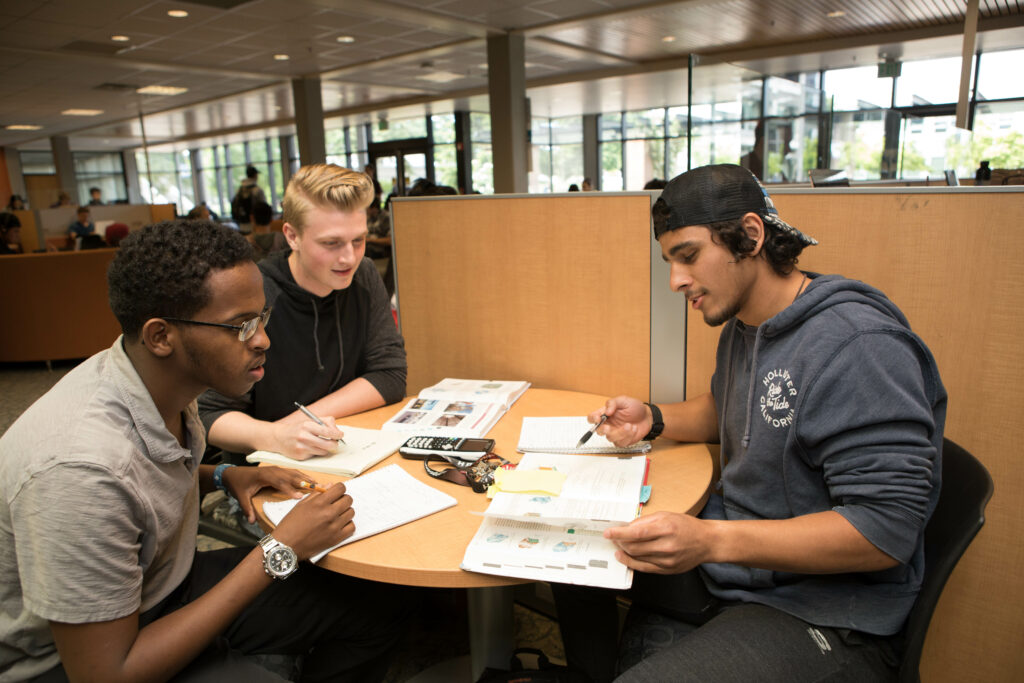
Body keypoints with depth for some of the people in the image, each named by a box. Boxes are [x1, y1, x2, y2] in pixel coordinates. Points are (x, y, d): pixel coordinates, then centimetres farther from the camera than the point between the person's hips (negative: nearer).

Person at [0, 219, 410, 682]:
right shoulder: (80, 468, -34)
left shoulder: (164, 376, -9)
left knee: (377, 605, -3)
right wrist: (280, 551, -28)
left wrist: (222, 477, -6)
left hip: (166, 584, 7)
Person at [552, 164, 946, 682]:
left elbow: (886, 531, -26)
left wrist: (710, 540, -34)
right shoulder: (742, 326, 6)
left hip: (821, 614, -8)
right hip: (723, 561, 9)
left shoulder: (858, 347, -24)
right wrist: (653, 419, 4)